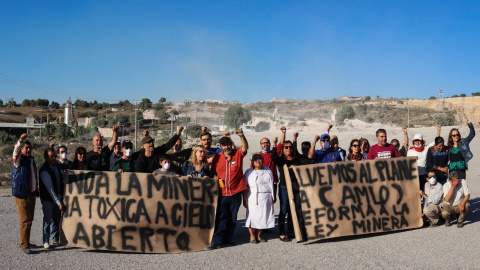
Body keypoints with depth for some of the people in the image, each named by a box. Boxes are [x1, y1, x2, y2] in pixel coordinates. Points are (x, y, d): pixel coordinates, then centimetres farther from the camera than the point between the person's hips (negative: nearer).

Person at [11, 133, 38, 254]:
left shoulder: (31, 159, 16)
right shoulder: (19, 159, -6)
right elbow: (16, 152, -29)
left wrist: (36, 189, 25)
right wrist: (20, 141, -46)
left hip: (31, 193, 7)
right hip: (21, 194, -7)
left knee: (30, 219, 12)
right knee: (25, 220, -10)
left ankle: (26, 241, 23)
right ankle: (24, 245, -7)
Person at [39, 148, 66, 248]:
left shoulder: (57, 166, 3)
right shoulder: (44, 170, -20)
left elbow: (62, 179, 16)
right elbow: (50, 188, -22)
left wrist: (61, 198, 8)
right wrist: (59, 203, -23)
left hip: (58, 197, 6)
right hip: (48, 199, -6)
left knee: (56, 219, 11)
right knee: (48, 219, -3)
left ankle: (55, 239, 22)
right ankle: (46, 241, 9)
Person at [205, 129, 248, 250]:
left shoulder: (238, 153, -2)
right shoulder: (217, 157, 1)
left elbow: (245, 148, -22)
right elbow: (213, 171, 12)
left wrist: (241, 136, -37)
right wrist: (216, 179, -4)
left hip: (236, 192, 1)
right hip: (222, 193, -1)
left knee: (232, 218, 11)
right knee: (221, 218, -3)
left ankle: (227, 239, 24)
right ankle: (216, 241, 0)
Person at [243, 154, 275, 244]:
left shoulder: (268, 171, 12)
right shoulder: (249, 172, 4)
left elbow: (271, 184, 15)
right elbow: (245, 187, 0)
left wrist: (273, 197, 10)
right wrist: (245, 199, -6)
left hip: (266, 198, 3)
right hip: (253, 198, -2)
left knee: (263, 216, 4)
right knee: (252, 216, -5)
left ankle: (259, 235, 17)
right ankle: (252, 236, 9)